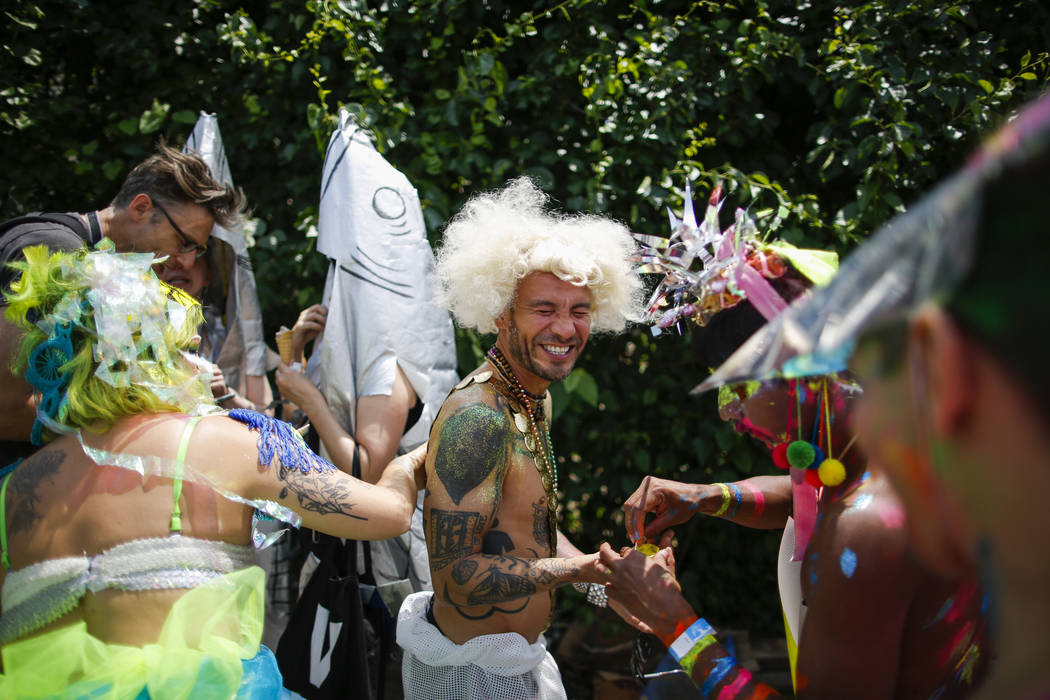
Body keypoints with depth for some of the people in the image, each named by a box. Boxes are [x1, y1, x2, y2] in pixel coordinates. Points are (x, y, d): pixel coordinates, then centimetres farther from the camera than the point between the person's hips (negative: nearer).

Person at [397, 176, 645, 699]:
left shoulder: (535, 400, 6)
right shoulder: (476, 418, -25)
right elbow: (456, 574, -27)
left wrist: (613, 583, 5)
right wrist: (580, 569, -23)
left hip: (525, 657, 9)